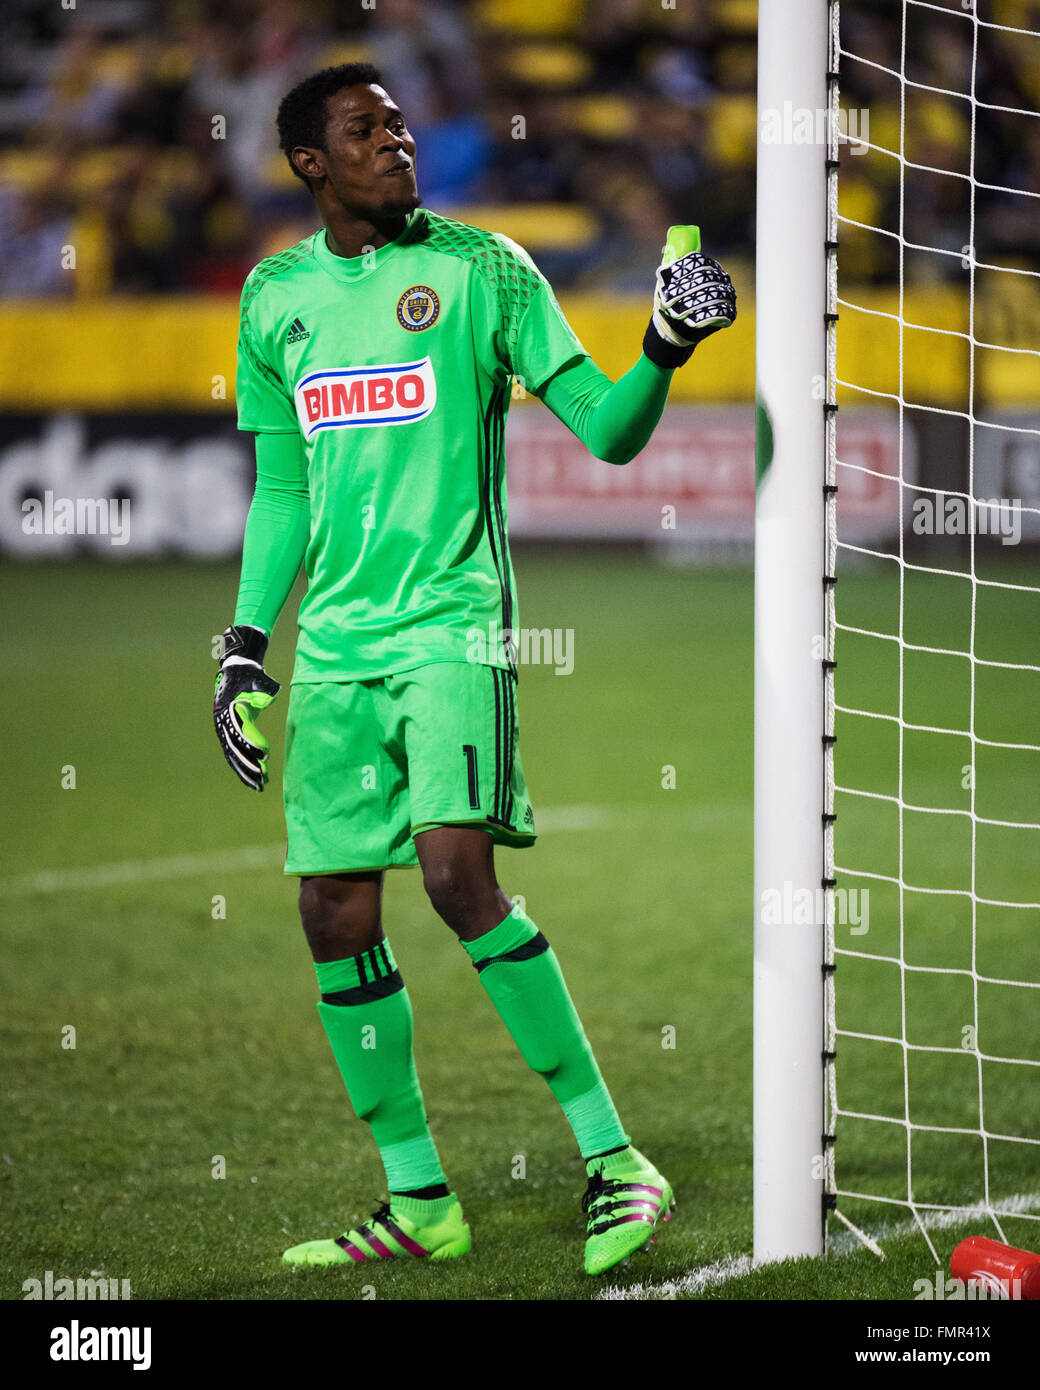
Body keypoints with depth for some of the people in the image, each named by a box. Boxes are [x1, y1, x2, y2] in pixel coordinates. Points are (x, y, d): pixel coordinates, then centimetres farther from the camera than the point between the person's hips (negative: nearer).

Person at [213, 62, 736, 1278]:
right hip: (334, 645, 5)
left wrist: (664, 352, -21)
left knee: (458, 872, -22)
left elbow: (604, 429, -3)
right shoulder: (277, 297, 12)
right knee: (335, 914, 2)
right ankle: (419, 1201, 14)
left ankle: (614, 1161, -15)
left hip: (452, 620, -5)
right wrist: (245, 647, 16)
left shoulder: (479, 266, 0)